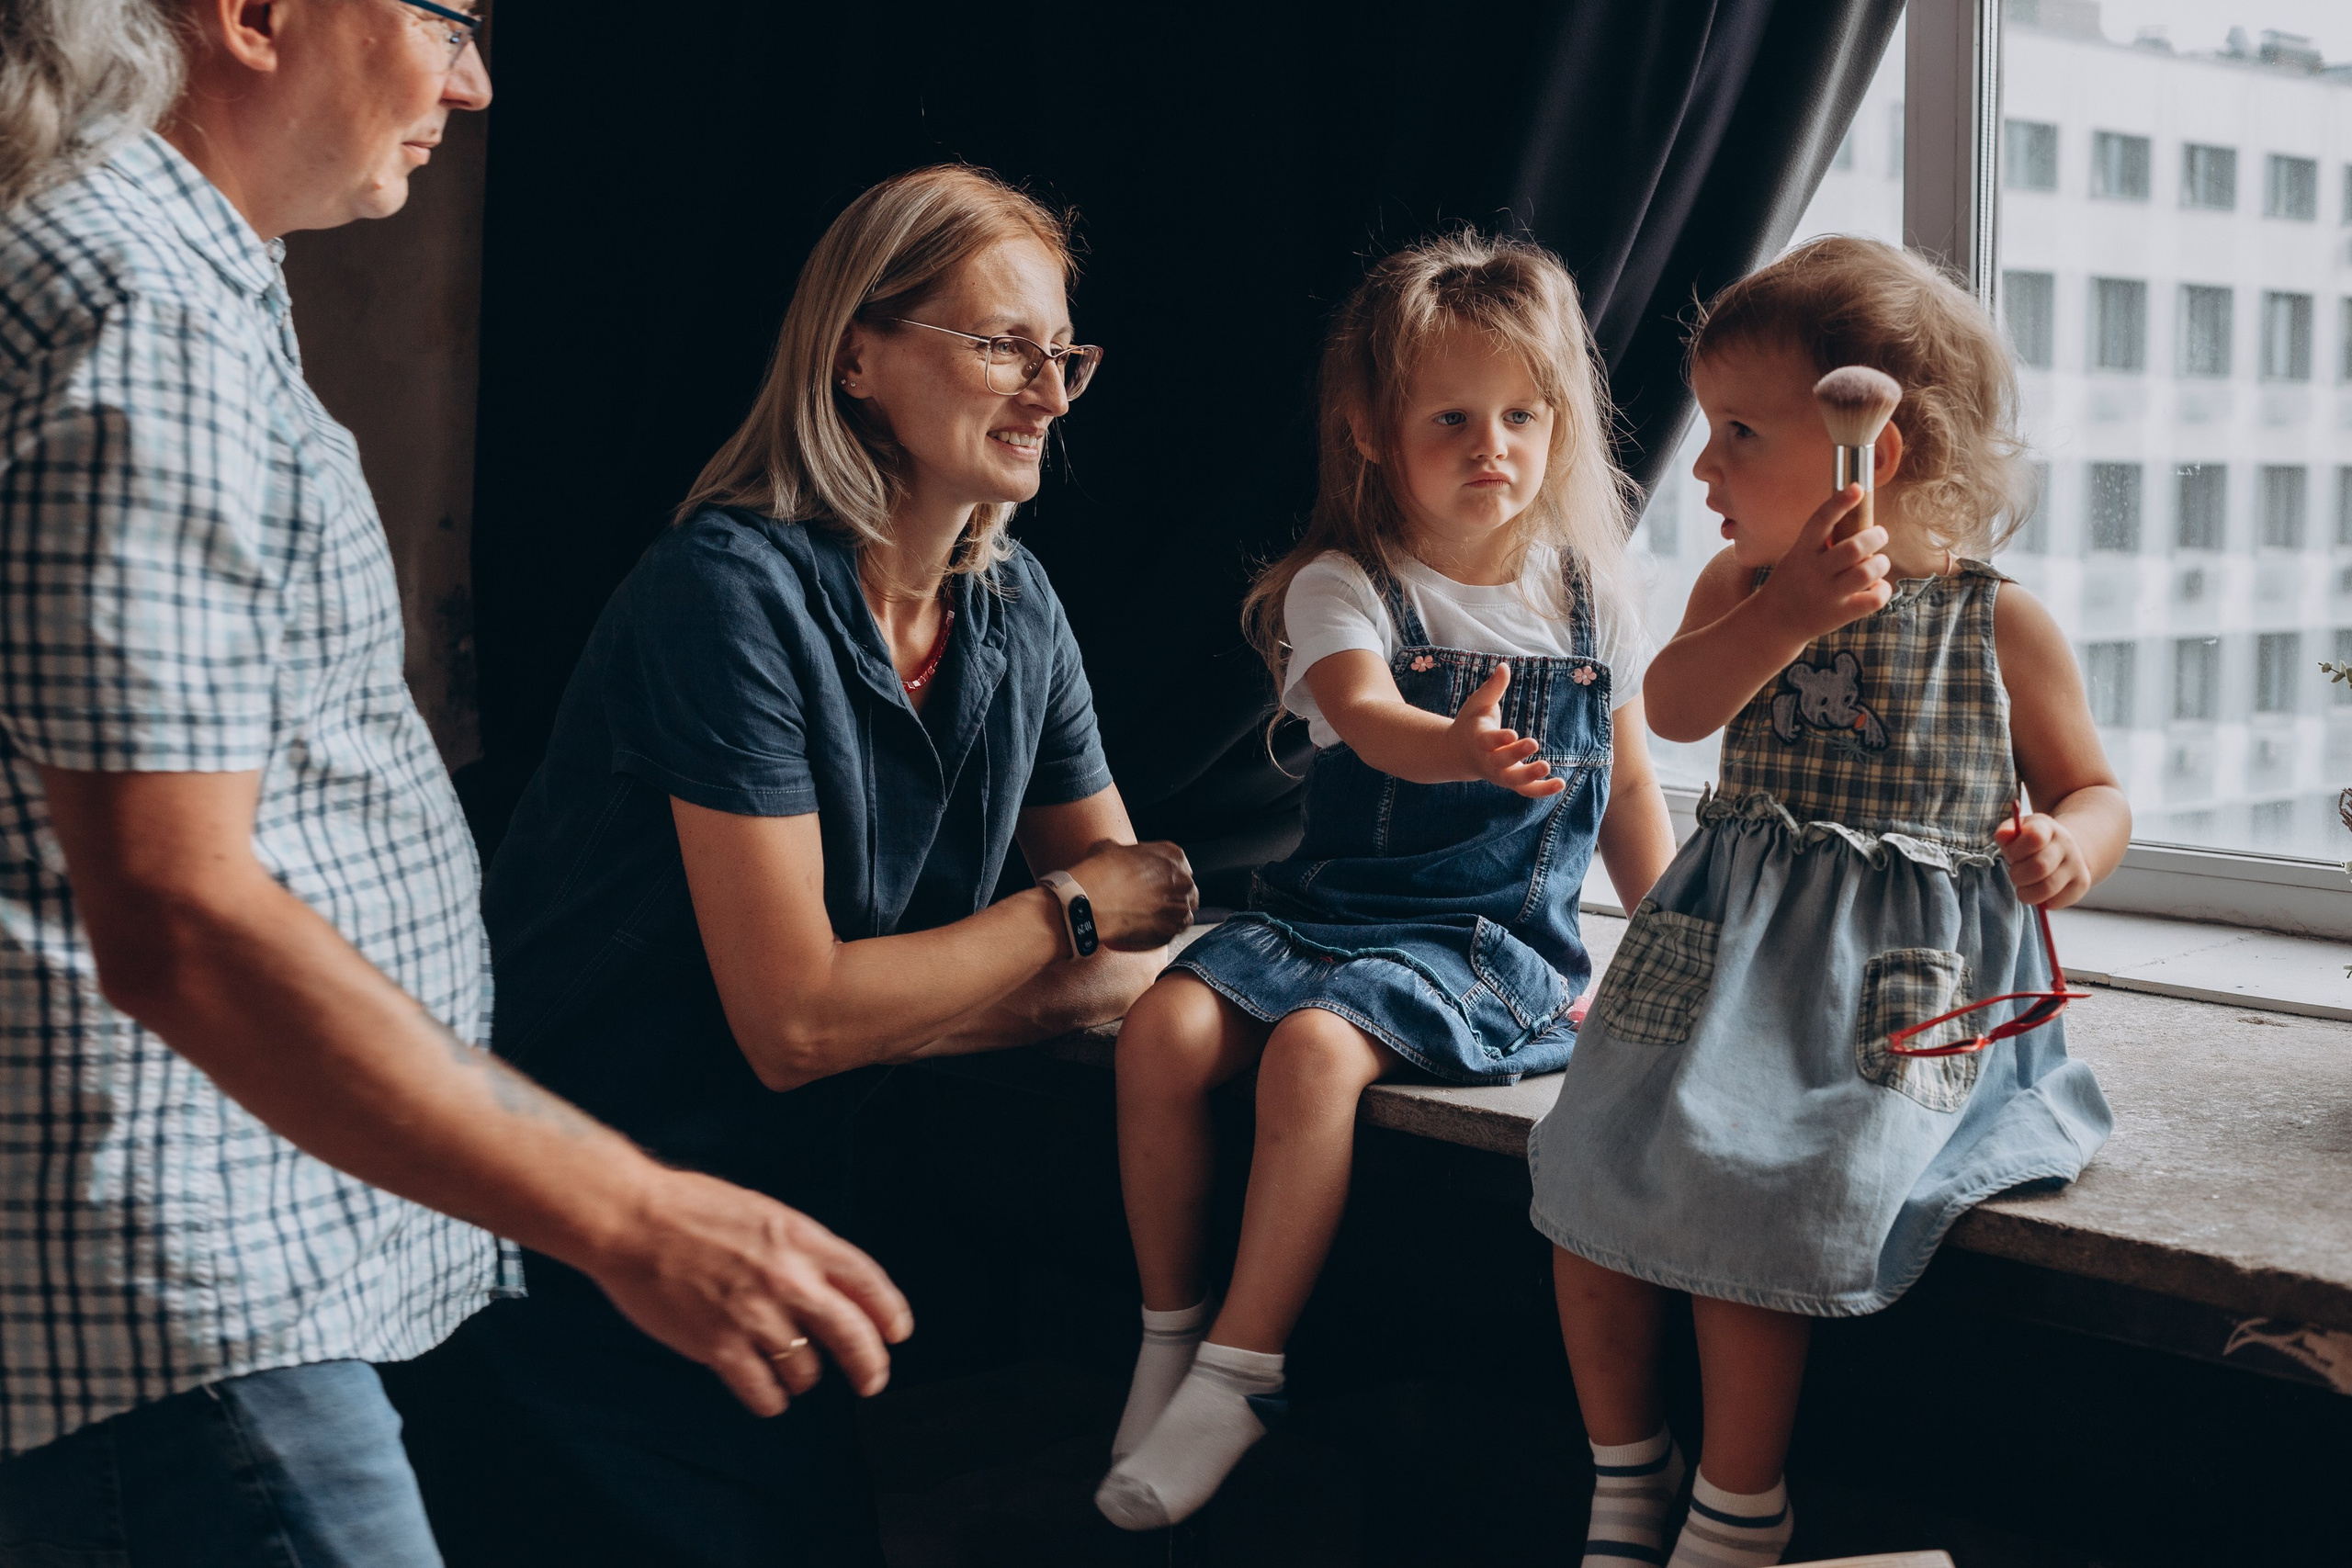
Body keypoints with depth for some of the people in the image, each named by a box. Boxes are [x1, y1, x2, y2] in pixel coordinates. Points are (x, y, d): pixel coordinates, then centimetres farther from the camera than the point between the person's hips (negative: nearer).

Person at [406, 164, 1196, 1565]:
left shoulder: (1016, 608, 1)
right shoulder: (740, 592, -21)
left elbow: (1142, 951, 1)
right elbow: (794, 1019, -24)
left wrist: (873, 1010, -16)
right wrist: (1069, 911, -13)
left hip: (785, 1184, 6)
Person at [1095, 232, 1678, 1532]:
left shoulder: (1586, 596, 7)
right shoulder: (1345, 586, -2)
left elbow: (1627, 786, 17)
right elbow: (1366, 713, -24)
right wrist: (1459, 747, -46)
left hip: (1493, 937, -1)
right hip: (1333, 901, 1)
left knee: (1314, 1050, -30)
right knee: (1163, 1028, -24)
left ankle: (1236, 1375, -20)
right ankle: (1168, 1330, -3)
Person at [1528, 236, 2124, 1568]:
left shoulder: (2001, 622, 0)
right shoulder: (1745, 587, 9)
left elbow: (2094, 792, 7)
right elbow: (1677, 707, -11)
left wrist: (2068, 847, -16)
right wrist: (1791, 607, -27)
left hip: (1904, 982, -4)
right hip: (1731, 945, 5)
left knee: (1747, 1192, -21)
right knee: (1597, 1160, -7)